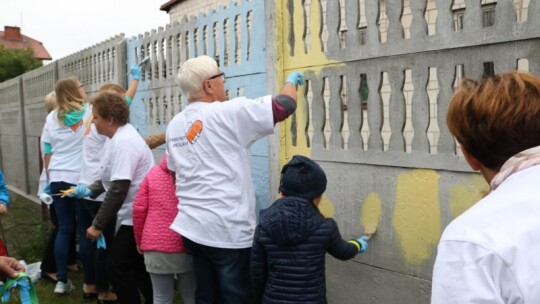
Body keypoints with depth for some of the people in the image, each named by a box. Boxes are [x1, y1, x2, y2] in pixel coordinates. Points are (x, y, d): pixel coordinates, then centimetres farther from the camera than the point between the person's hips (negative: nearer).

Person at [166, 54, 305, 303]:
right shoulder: (228, 113, -12)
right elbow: (284, 106, -7)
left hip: (192, 227, 7)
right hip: (228, 230, -7)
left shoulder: (175, 125, 8)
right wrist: (292, 81, 12)